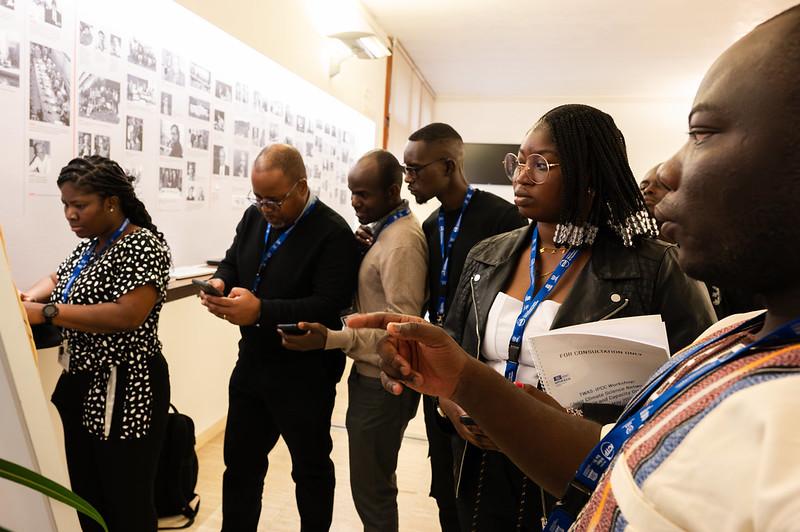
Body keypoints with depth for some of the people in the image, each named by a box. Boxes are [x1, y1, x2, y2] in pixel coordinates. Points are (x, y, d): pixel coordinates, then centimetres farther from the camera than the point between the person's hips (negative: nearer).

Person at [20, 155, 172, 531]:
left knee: (127, 501, 6)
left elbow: (128, 315, -27)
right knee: (85, 496, 20)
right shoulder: (90, 245, 10)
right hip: (80, 383, 9)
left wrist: (46, 312, -24)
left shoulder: (143, 245, -17)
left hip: (125, 389, -9)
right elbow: (57, 279, 25)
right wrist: (31, 297, 3)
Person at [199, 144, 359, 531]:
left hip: (304, 376, -6)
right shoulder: (254, 217, 4)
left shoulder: (333, 233, -20)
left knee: (311, 468, 15)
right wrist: (220, 282, -10)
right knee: (240, 462, 20)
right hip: (252, 364, 7)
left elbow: (329, 306, -27)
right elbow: (232, 262, 14)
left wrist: (261, 311, -34)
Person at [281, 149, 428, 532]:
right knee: (375, 479, 22)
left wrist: (330, 339, -30)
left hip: (383, 384, -9)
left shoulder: (402, 243, -21)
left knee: (370, 489, 6)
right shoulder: (387, 230, 8)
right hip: (371, 374, 9)